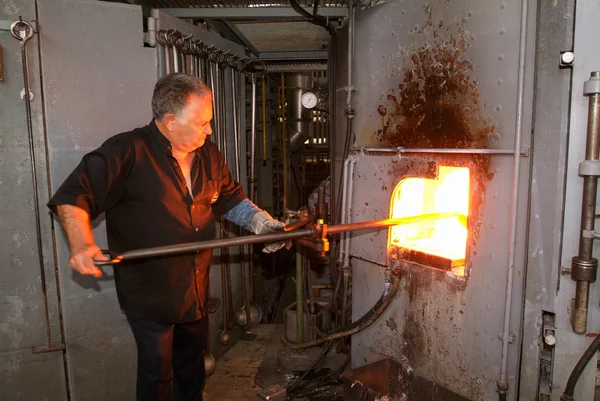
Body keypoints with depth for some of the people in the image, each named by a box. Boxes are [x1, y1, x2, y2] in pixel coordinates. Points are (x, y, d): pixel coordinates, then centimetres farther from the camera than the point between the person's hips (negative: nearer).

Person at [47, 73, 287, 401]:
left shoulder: (208, 155, 2)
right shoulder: (126, 152, -19)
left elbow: (230, 197, 13)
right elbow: (73, 196, -18)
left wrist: (258, 220, -2)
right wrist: (81, 244, -33)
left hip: (196, 290, 6)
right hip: (149, 294, -6)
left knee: (193, 362, 26)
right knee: (157, 373, 13)